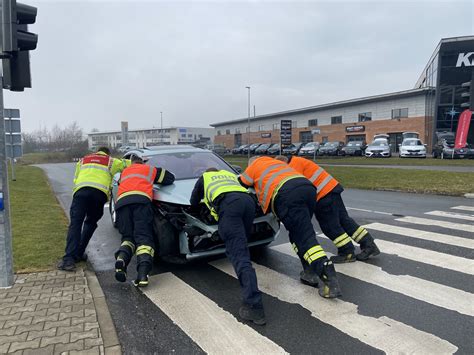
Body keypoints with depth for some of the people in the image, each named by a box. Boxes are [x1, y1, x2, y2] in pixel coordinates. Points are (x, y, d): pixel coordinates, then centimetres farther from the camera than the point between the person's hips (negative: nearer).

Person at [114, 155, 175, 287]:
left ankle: (121, 258, -22)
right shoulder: (150, 169, 33)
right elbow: (170, 178, 37)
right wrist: (152, 180, 51)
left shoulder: (124, 172, 39)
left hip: (121, 202, 3)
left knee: (128, 236, 11)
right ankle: (143, 272, -31)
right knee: (144, 237, -10)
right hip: (141, 200, -3)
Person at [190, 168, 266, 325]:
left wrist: (206, 201, 62)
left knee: (239, 254, -14)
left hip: (228, 205, -4)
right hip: (248, 200, 5)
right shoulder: (230, 174, 43)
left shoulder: (204, 178, 35)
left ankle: (254, 305, -26)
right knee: (241, 249, 17)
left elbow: (193, 202, 41)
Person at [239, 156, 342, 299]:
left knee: (304, 237, -9)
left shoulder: (253, 167, 27)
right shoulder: (277, 162, 42)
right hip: (308, 187, 6)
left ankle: (331, 281, -19)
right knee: (299, 232, 20)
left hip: (287, 195, -6)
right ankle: (311, 271, 13)